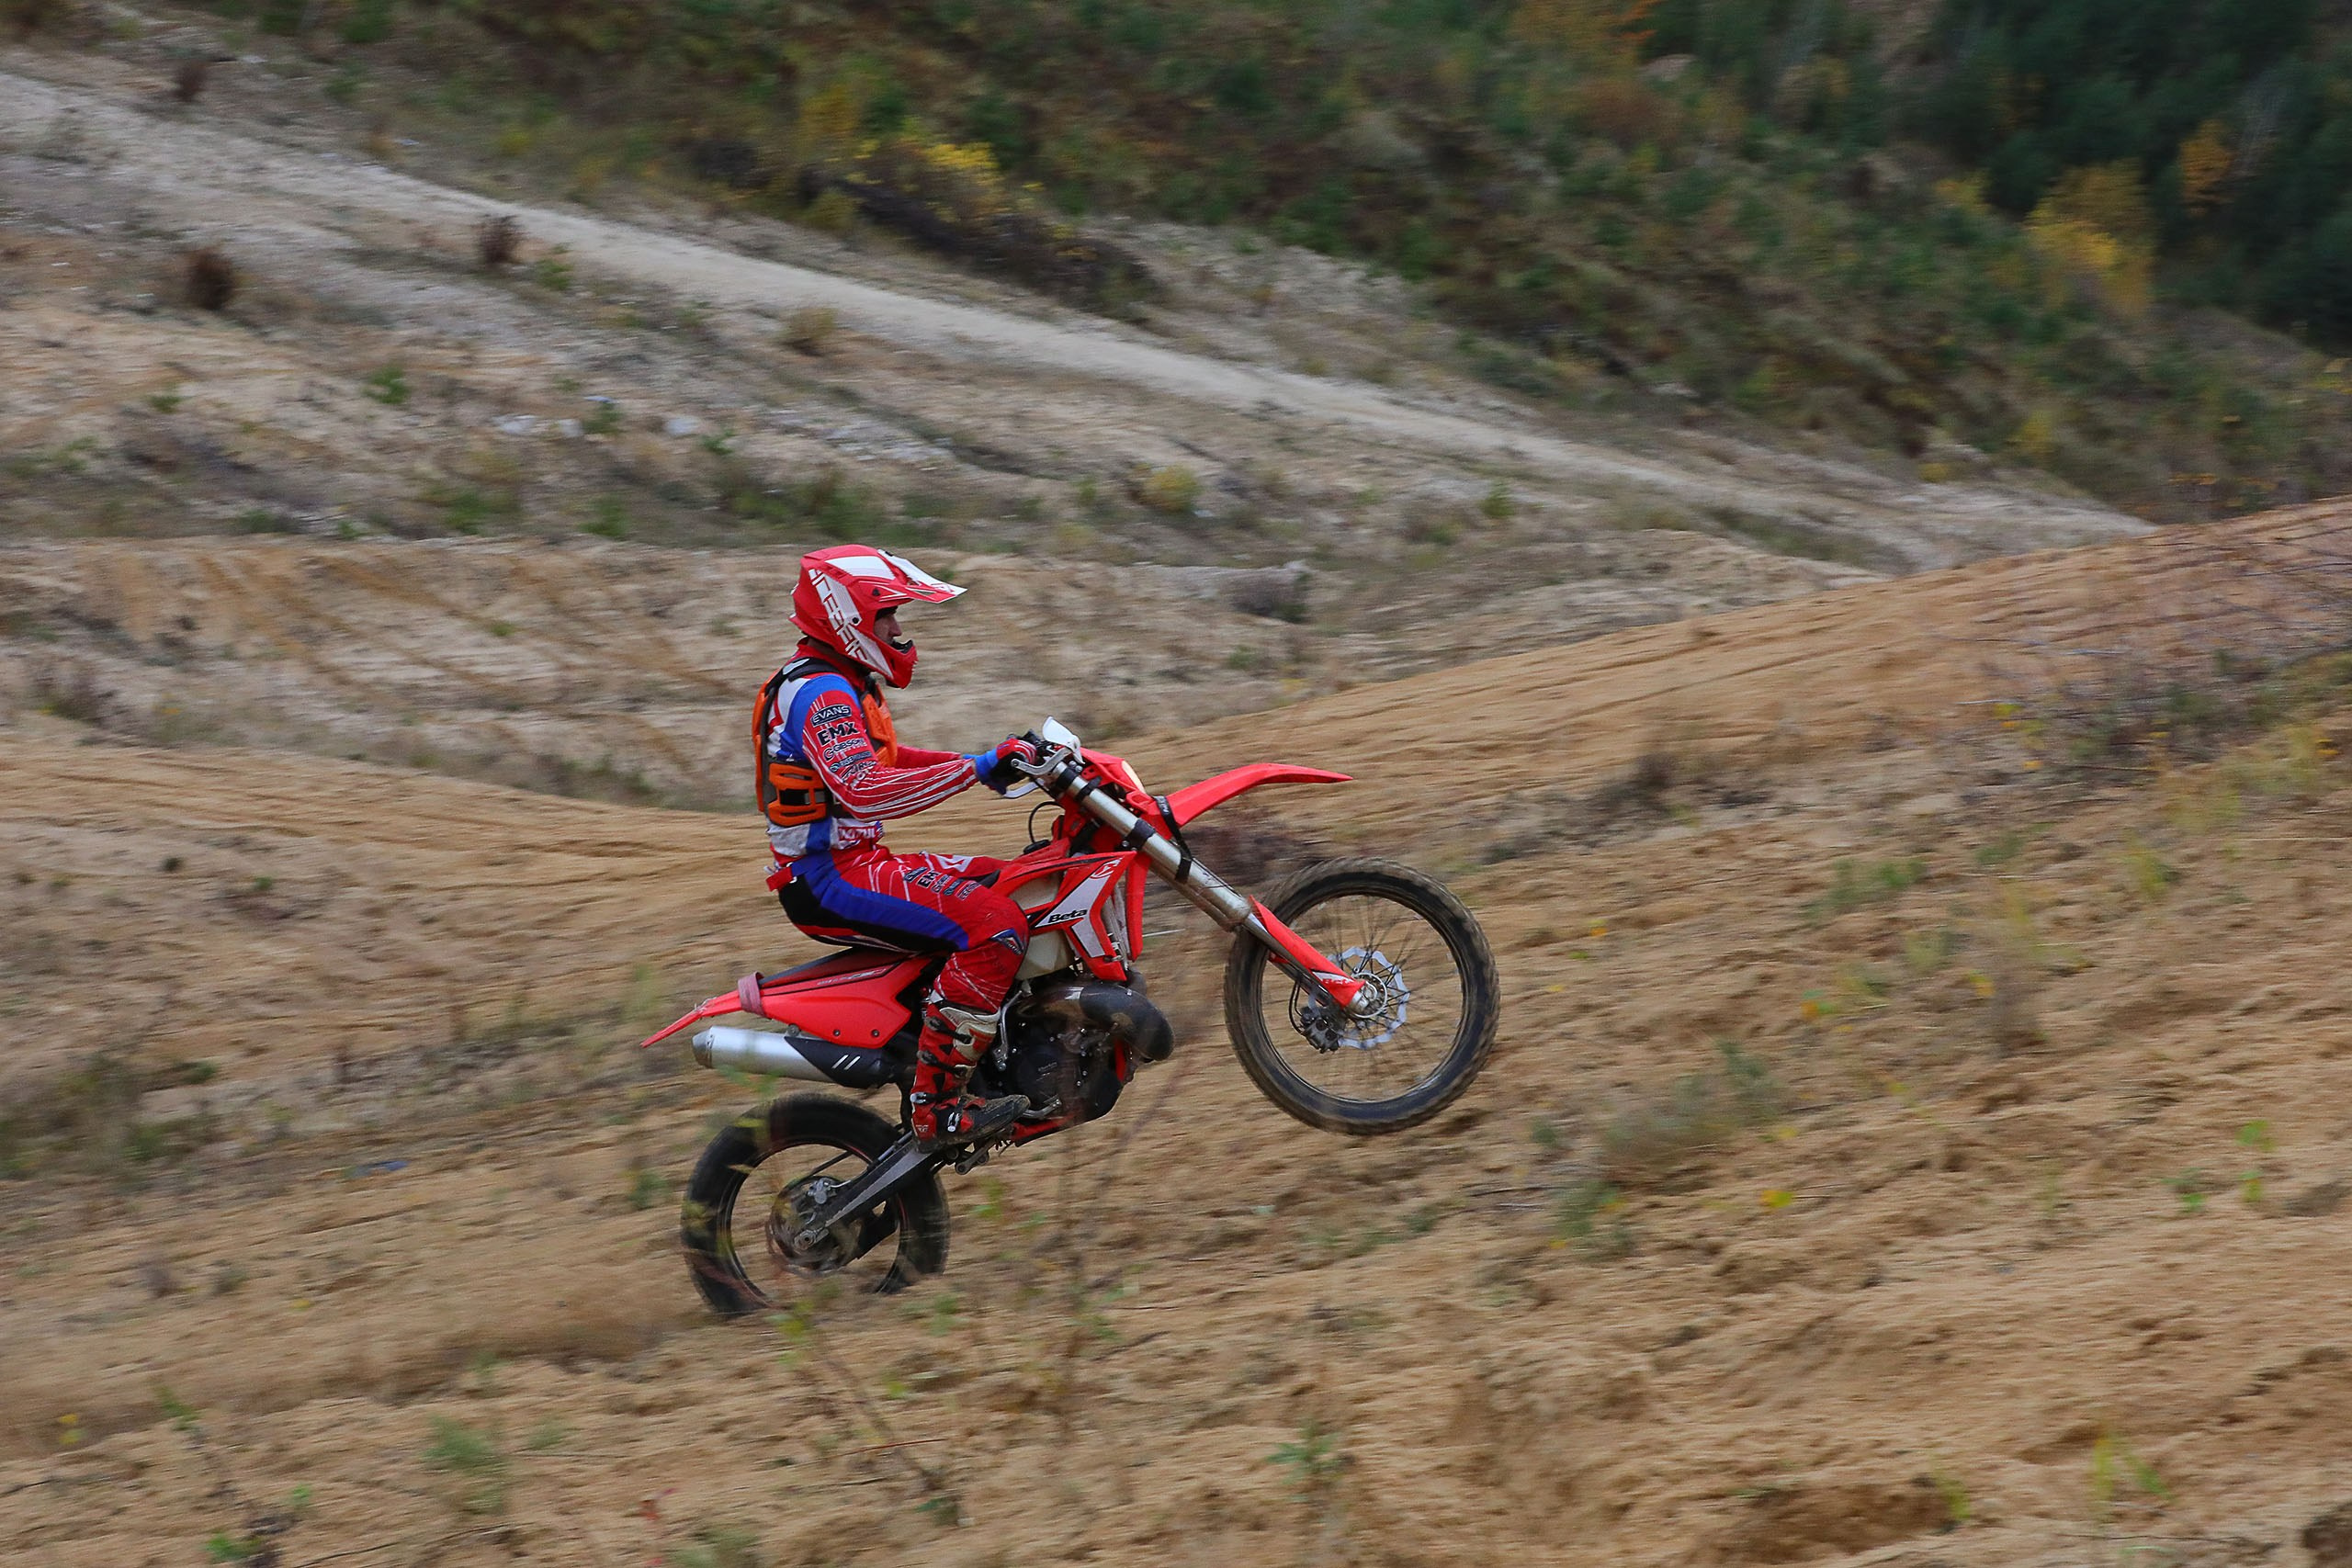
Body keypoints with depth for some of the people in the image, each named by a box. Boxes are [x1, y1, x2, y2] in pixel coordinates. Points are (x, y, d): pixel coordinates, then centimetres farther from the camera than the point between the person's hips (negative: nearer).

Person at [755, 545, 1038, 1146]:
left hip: (853, 863, 11)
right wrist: (975, 768, -29)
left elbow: (880, 759, 30)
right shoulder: (823, 694, -18)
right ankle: (936, 1102, -25)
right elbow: (863, 790, -33)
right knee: (995, 926, -24)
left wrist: (991, 760, 17)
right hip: (831, 877, -11)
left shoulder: (841, 683, 17)